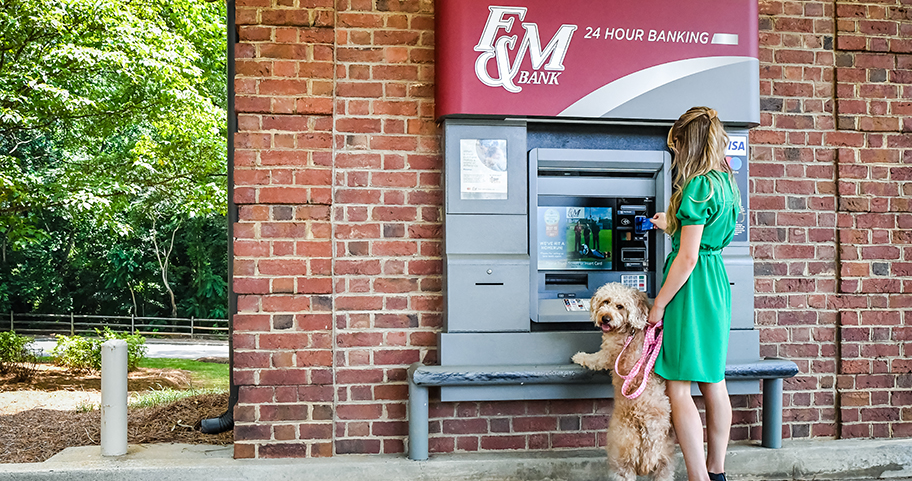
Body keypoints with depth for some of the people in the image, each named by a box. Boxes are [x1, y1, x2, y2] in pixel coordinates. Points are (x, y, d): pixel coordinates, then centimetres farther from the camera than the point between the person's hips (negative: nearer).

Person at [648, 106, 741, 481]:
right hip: (717, 281, 10)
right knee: (713, 382, 15)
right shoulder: (726, 182, 11)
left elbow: (688, 257, -20)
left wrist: (659, 303, -14)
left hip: (692, 286, -10)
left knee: (678, 388, -4)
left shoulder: (698, 186, -17)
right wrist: (672, 226, 38)